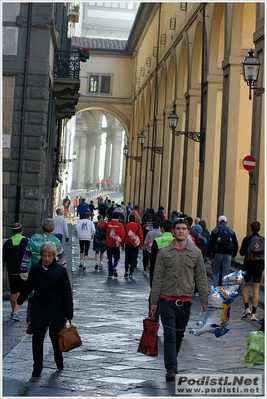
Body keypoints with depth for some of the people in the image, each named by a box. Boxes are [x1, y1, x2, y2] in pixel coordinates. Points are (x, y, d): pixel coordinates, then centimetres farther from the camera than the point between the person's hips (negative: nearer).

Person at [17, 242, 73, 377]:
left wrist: (68, 313, -9)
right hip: (39, 309, 2)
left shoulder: (61, 270, -8)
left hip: (56, 310, -2)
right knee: (37, 337, -4)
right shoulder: (34, 269, -1)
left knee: (56, 337, 6)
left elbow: (67, 293, -6)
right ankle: (37, 368, 4)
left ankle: (59, 362, 32)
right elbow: (28, 287, 16)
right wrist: (19, 300, 29)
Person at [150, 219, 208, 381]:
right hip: (167, 300, -2)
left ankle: (172, 362, 30)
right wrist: (154, 301, -1)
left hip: (185, 301, 2)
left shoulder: (196, 252, 3)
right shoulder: (164, 252, 0)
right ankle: (171, 369, -9)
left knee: (179, 335, 13)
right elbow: (157, 278, 1)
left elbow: (201, 277, 6)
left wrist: (204, 300, 2)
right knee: (170, 335, -8)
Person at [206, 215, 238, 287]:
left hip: (217, 254, -2)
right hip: (228, 255, 2)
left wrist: (208, 255, -3)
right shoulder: (231, 231, 9)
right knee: (226, 273, 3)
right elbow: (235, 245, 12)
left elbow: (210, 244, -5)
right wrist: (234, 254, 22)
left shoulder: (215, 230, -1)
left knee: (215, 272, 6)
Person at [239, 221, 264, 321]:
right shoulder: (263, 240, -1)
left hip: (248, 266, -2)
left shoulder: (247, 239, -9)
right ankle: (253, 313, 0)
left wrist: (241, 250, 11)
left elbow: (242, 253, -10)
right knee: (256, 289, 4)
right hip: (259, 267, 2)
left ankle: (247, 308, 1)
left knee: (245, 286, 16)